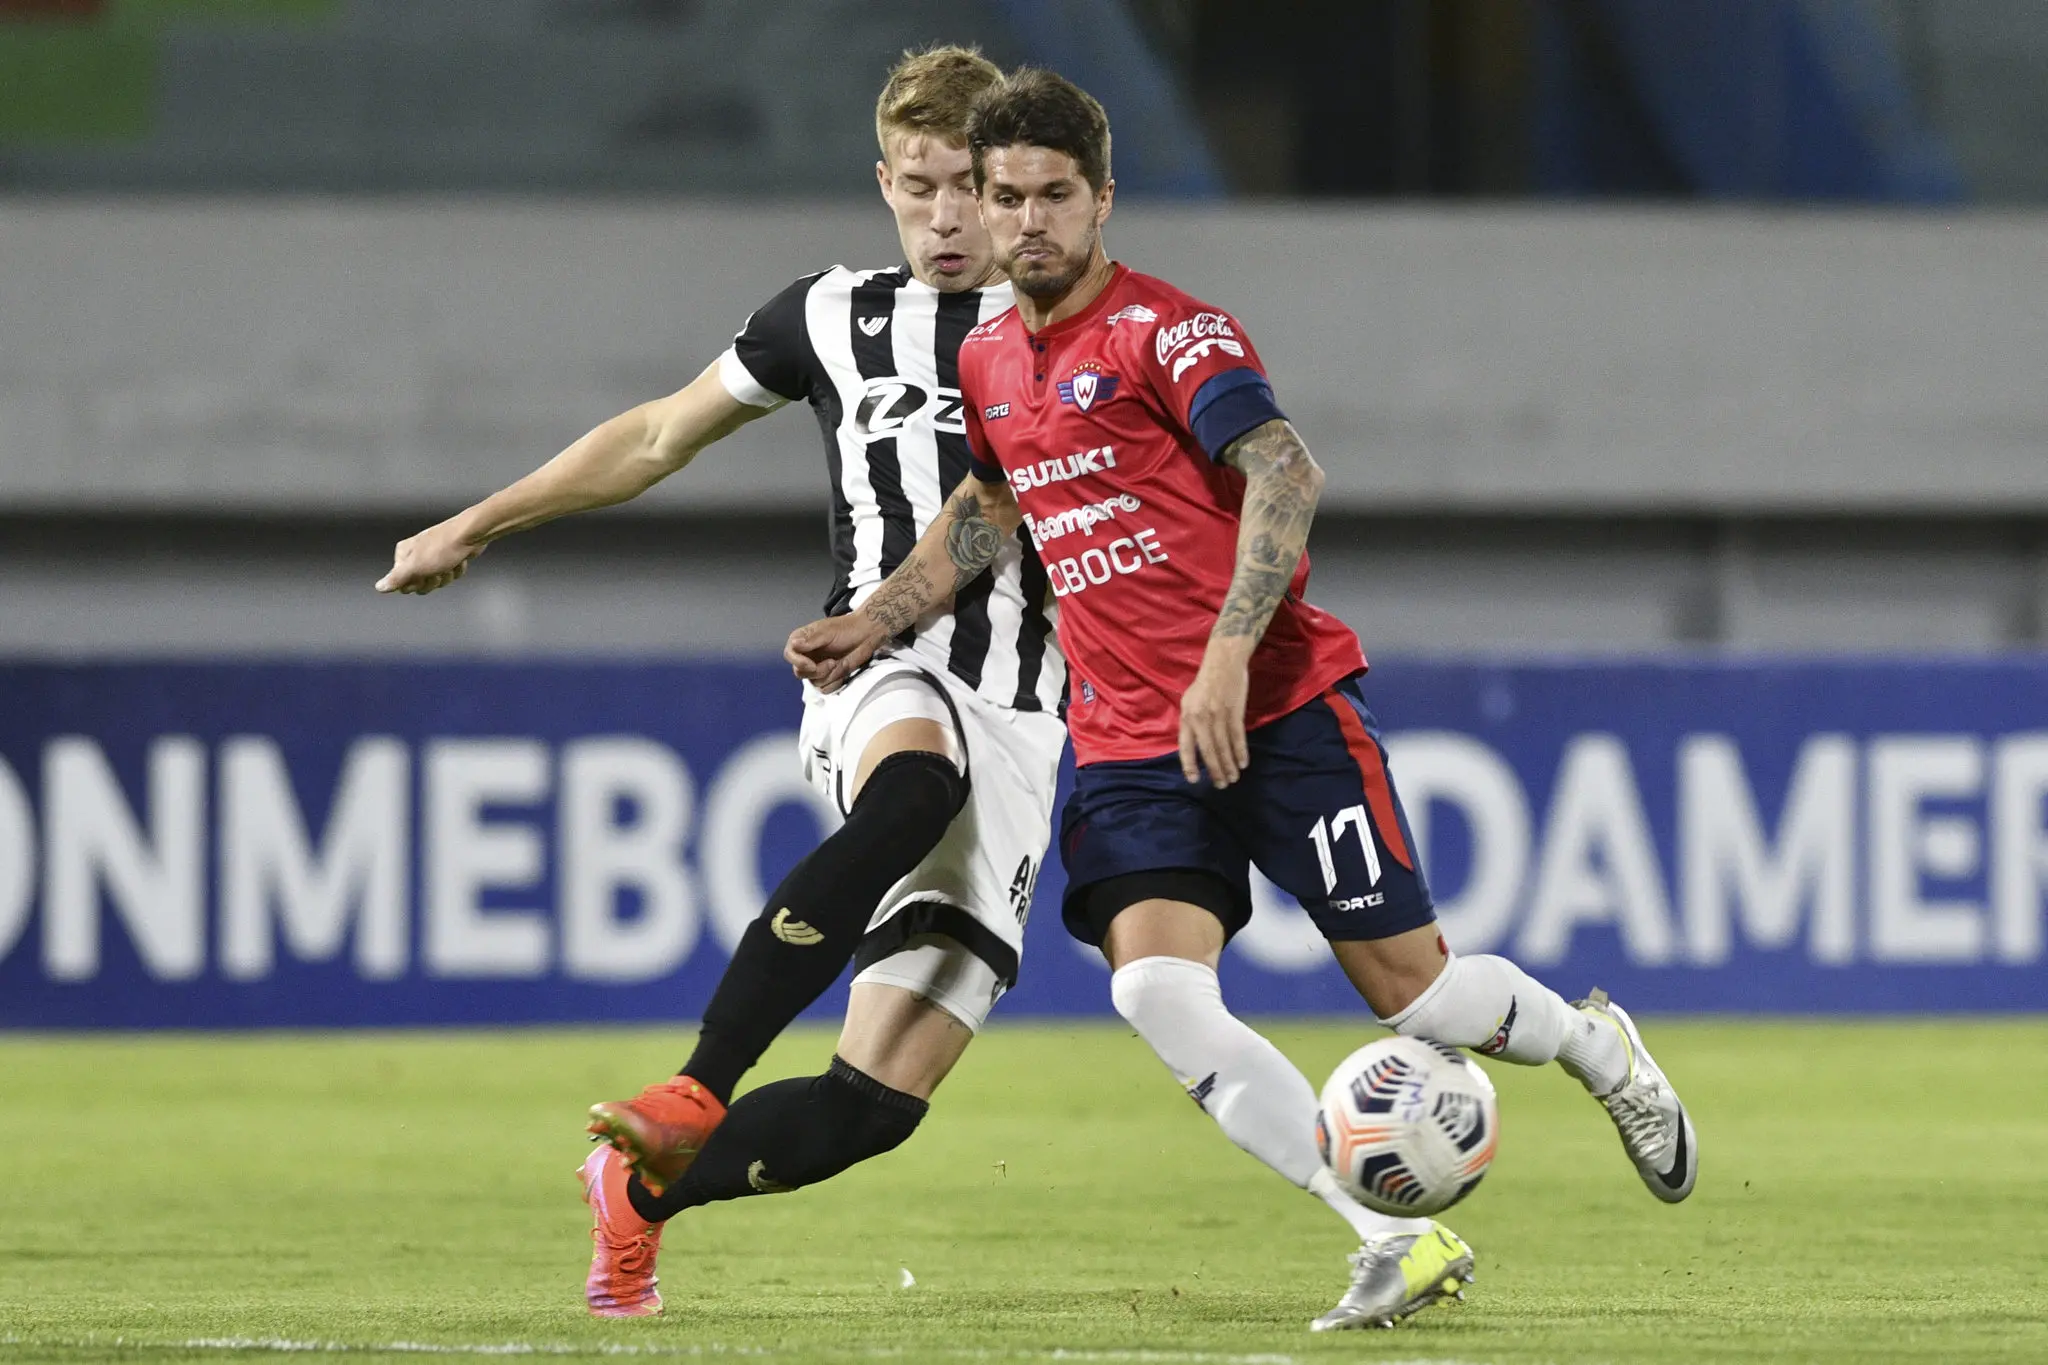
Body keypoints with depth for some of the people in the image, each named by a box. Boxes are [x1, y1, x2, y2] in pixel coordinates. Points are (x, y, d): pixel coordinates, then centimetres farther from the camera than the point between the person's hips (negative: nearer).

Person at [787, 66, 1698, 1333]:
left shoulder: (1166, 331, -12)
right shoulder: (990, 363, 11)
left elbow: (1285, 476, -24)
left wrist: (1227, 657, -32)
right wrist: (871, 624, 19)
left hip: (1280, 708, -6)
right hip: (1129, 744, 6)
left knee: (1410, 987, -2)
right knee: (1156, 988, -18)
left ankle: (1599, 1046, 32)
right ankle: (1399, 1243, -14)